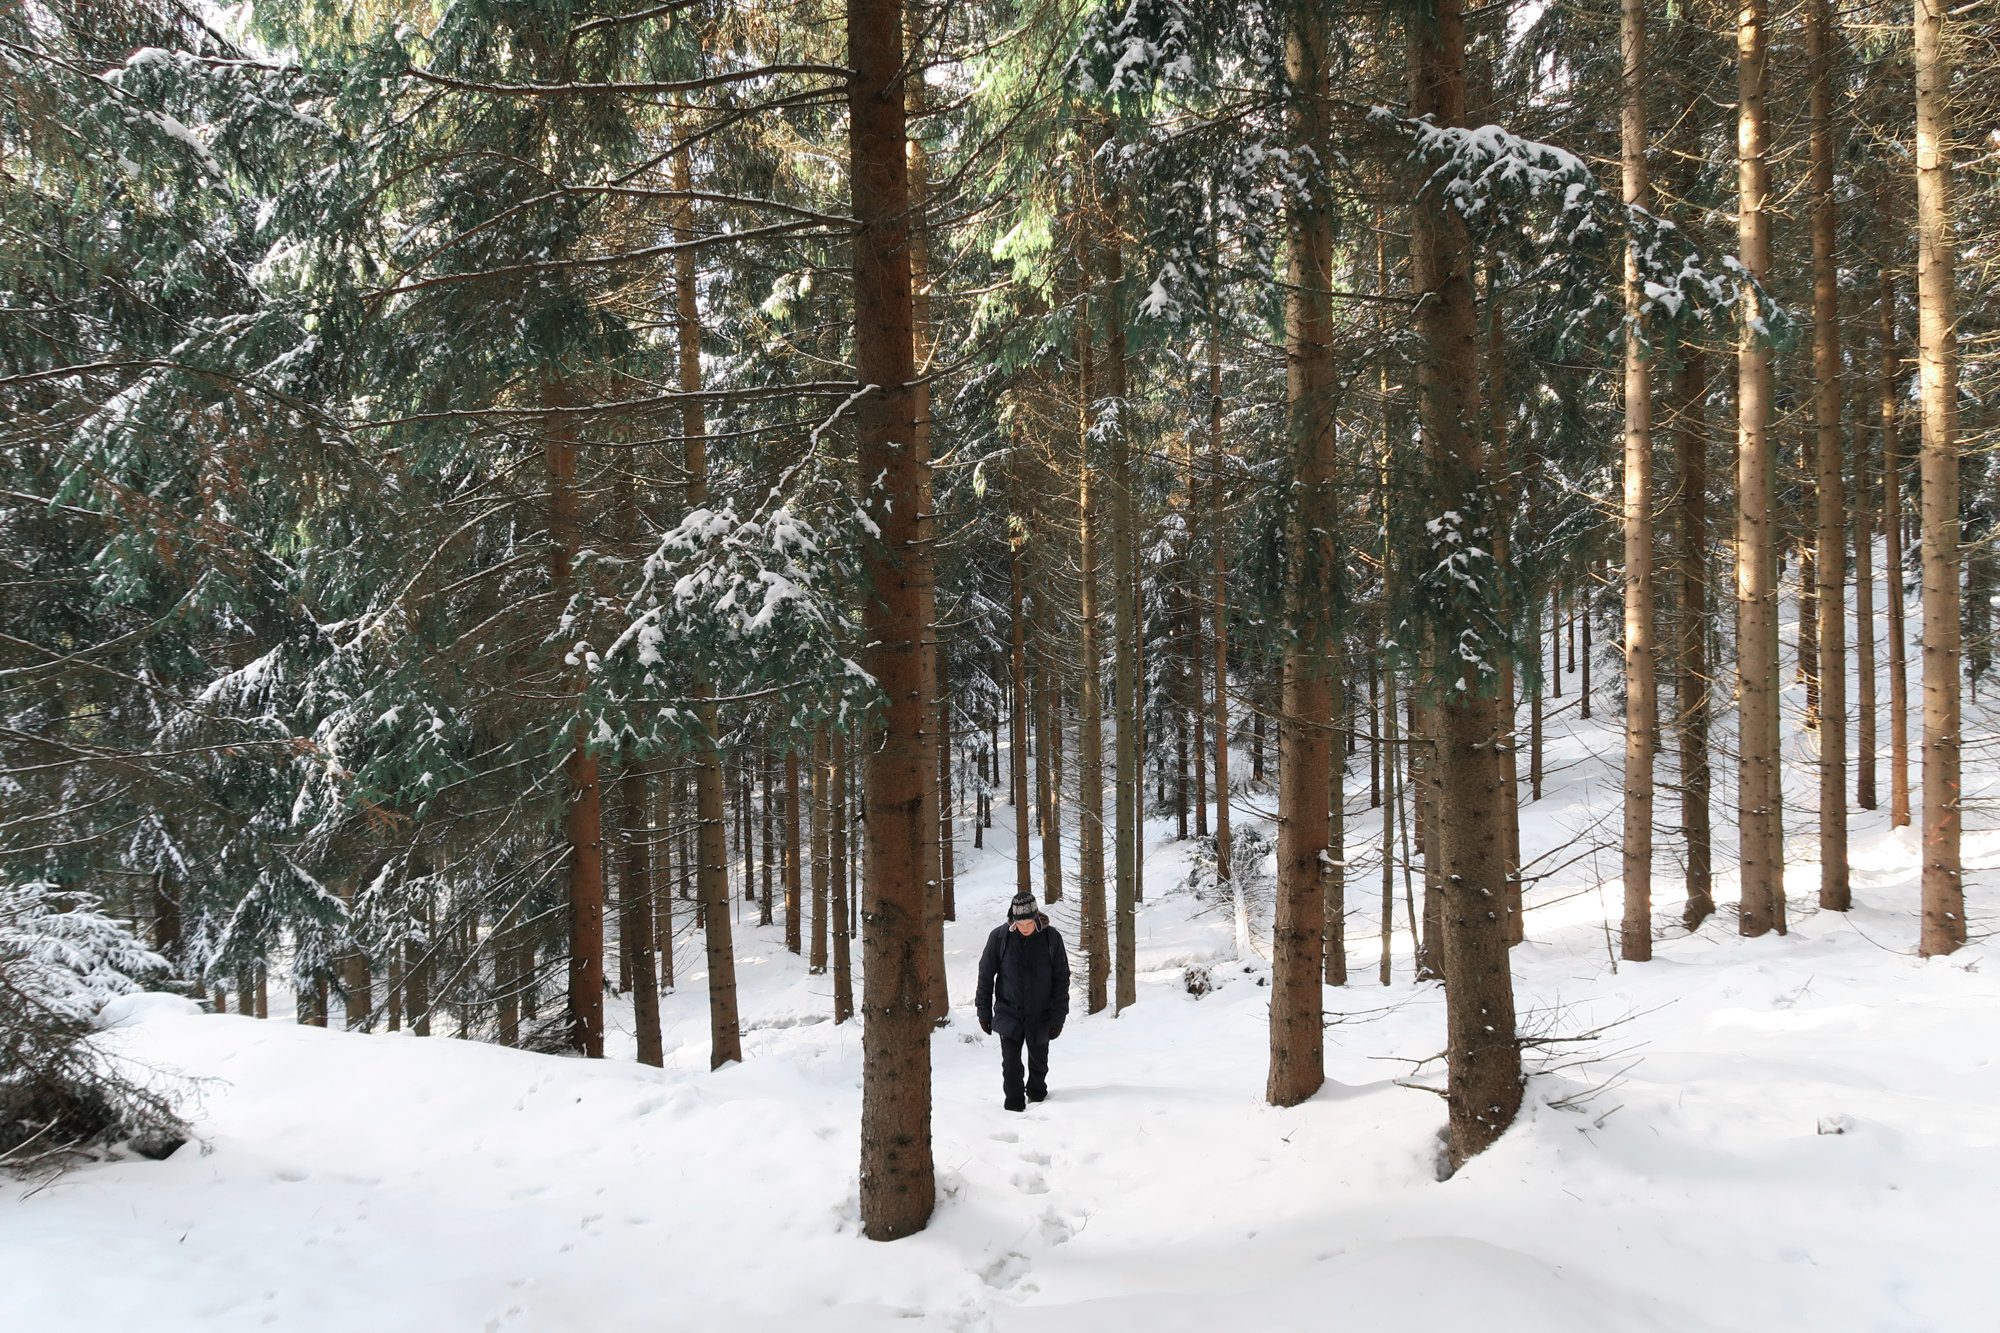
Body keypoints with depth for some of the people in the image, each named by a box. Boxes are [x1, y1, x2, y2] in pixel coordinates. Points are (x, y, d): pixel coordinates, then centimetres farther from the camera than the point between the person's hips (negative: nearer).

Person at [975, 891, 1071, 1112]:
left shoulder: (1051, 937, -9)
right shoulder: (999, 937, -10)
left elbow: (1061, 979, -2)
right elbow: (986, 976, -1)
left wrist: (1058, 1016, -6)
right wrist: (984, 1011, 0)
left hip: (1040, 1016, 1)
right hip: (1008, 1014, -1)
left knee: (1039, 1062, 15)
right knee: (1011, 1064, -7)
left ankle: (1037, 1092, 40)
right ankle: (1014, 1103, 9)